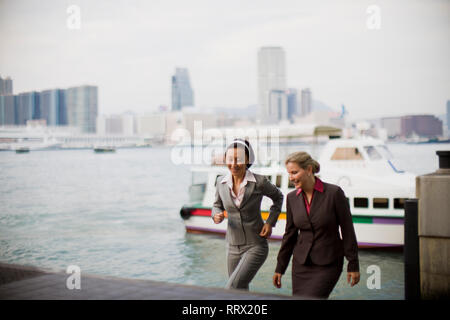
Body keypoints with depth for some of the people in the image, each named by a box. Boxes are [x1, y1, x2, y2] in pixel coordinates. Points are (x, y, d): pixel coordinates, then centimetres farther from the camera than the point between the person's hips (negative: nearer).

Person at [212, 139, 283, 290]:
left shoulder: (259, 181, -13)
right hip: (233, 246, 5)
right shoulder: (221, 181, -2)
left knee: (231, 290, -18)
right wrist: (216, 215, -9)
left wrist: (270, 222, -4)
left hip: (256, 246, -5)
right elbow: (217, 205, 14)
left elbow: (278, 197, 6)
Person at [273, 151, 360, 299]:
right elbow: (290, 234, 9)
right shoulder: (292, 198, 1)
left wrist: (353, 265, -6)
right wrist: (280, 268, 11)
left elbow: (347, 230, -8)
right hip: (301, 264, 5)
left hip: (328, 265, -5)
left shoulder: (334, 193, -13)